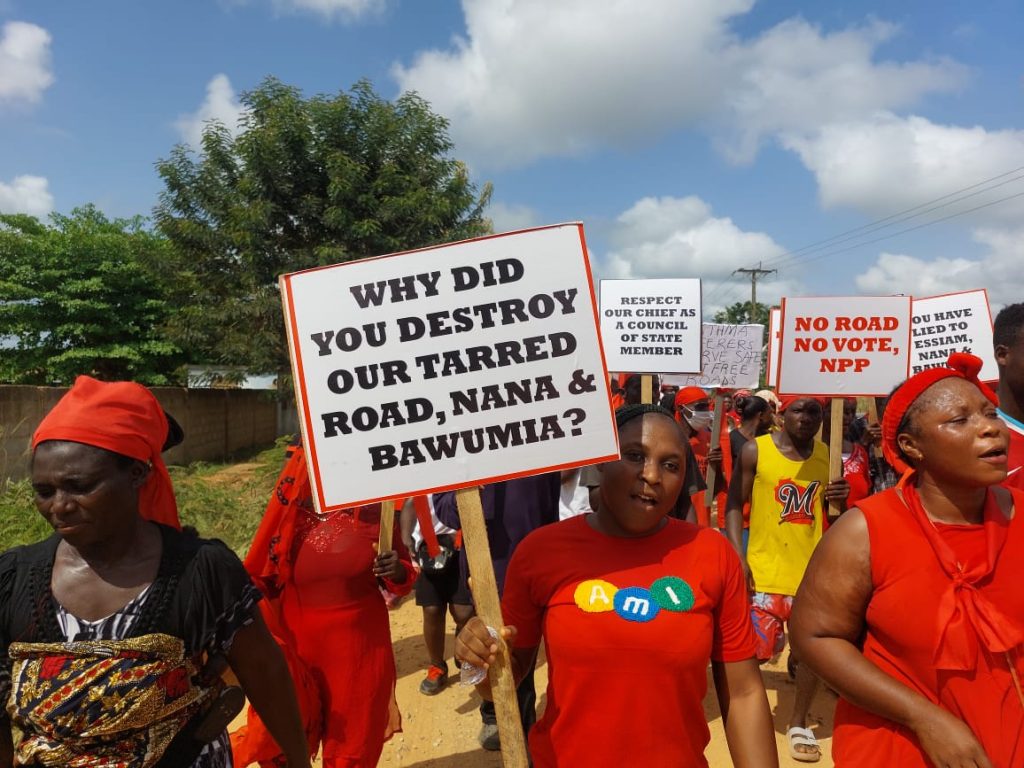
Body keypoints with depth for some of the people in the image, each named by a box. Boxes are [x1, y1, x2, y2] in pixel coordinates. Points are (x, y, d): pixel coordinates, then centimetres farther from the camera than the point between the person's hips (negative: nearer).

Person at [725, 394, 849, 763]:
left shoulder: (825, 454, 5)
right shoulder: (755, 450, -7)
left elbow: (826, 508, 17)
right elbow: (735, 505, -5)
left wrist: (838, 498, -7)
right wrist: (738, 556, -14)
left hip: (813, 567, 4)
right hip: (765, 567, -3)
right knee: (754, 649, 1)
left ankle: (798, 723, 28)